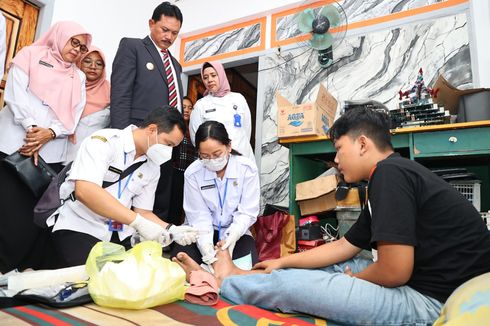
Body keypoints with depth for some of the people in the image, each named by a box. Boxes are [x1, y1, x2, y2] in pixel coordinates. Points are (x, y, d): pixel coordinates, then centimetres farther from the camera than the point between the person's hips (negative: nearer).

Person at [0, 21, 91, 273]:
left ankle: (29, 269, 8)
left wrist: (49, 133, -12)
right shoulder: (30, 55, 10)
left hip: (51, 154, 2)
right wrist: (32, 128, -16)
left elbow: (73, 115, 5)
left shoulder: (78, 77, 17)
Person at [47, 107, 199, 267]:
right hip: (80, 227, -5)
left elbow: (143, 212, 8)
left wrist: (171, 230, -10)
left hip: (120, 233, 5)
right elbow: (85, 191, -29)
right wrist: (138, 222, -31)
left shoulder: (153, 167, 4)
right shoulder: (103, 141, -14)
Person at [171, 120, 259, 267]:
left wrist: (232, 236, -31)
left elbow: (247, 212, -14)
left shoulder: (247, 168, -15)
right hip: (203, 233, 0)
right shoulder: (192, 173, -15)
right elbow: (199, 216, -15)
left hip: (235, 233, 0)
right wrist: (206, 244, -31)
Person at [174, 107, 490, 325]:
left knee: (283, 284, -6)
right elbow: (342, 247, 15)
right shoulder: (395, 173, 13)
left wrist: (355, 277, -2)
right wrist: (282, 261, 17)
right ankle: (235, 274, 28)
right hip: (422, 284, 10)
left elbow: (394, 271, -25)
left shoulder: (390, 173, -19)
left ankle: (220, 281, 21)